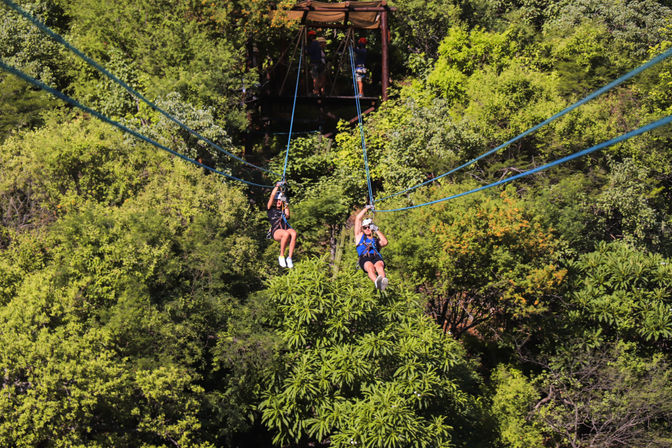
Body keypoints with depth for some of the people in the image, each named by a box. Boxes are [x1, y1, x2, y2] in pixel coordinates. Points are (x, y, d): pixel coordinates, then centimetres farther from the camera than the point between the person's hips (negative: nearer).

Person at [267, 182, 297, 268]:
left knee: (294, 233, -34)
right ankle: (281, 257, -23)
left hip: (286, 228, 3)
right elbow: (272, 195, 11)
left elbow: (287, 216, 11)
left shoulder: (283, 209, 31)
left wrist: (286, 205, 8)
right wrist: (277, 186, 16)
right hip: (276, 231, -3)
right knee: (286, 234, -38)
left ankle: (289, 258, -31)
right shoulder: (271, 208, 20)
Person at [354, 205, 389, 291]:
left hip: (377, 257, 2)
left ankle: (383, 280, -67)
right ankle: (377, 283, -68)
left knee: (379, 265, -35)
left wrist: (377, 230, 16)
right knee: (370, 267, -37)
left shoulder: (377, 240, 34)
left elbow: (385, 242, 10)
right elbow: (358, 218, 30)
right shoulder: (360, 236, 33)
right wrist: (366, 208, 38)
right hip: (364, 258, -1)